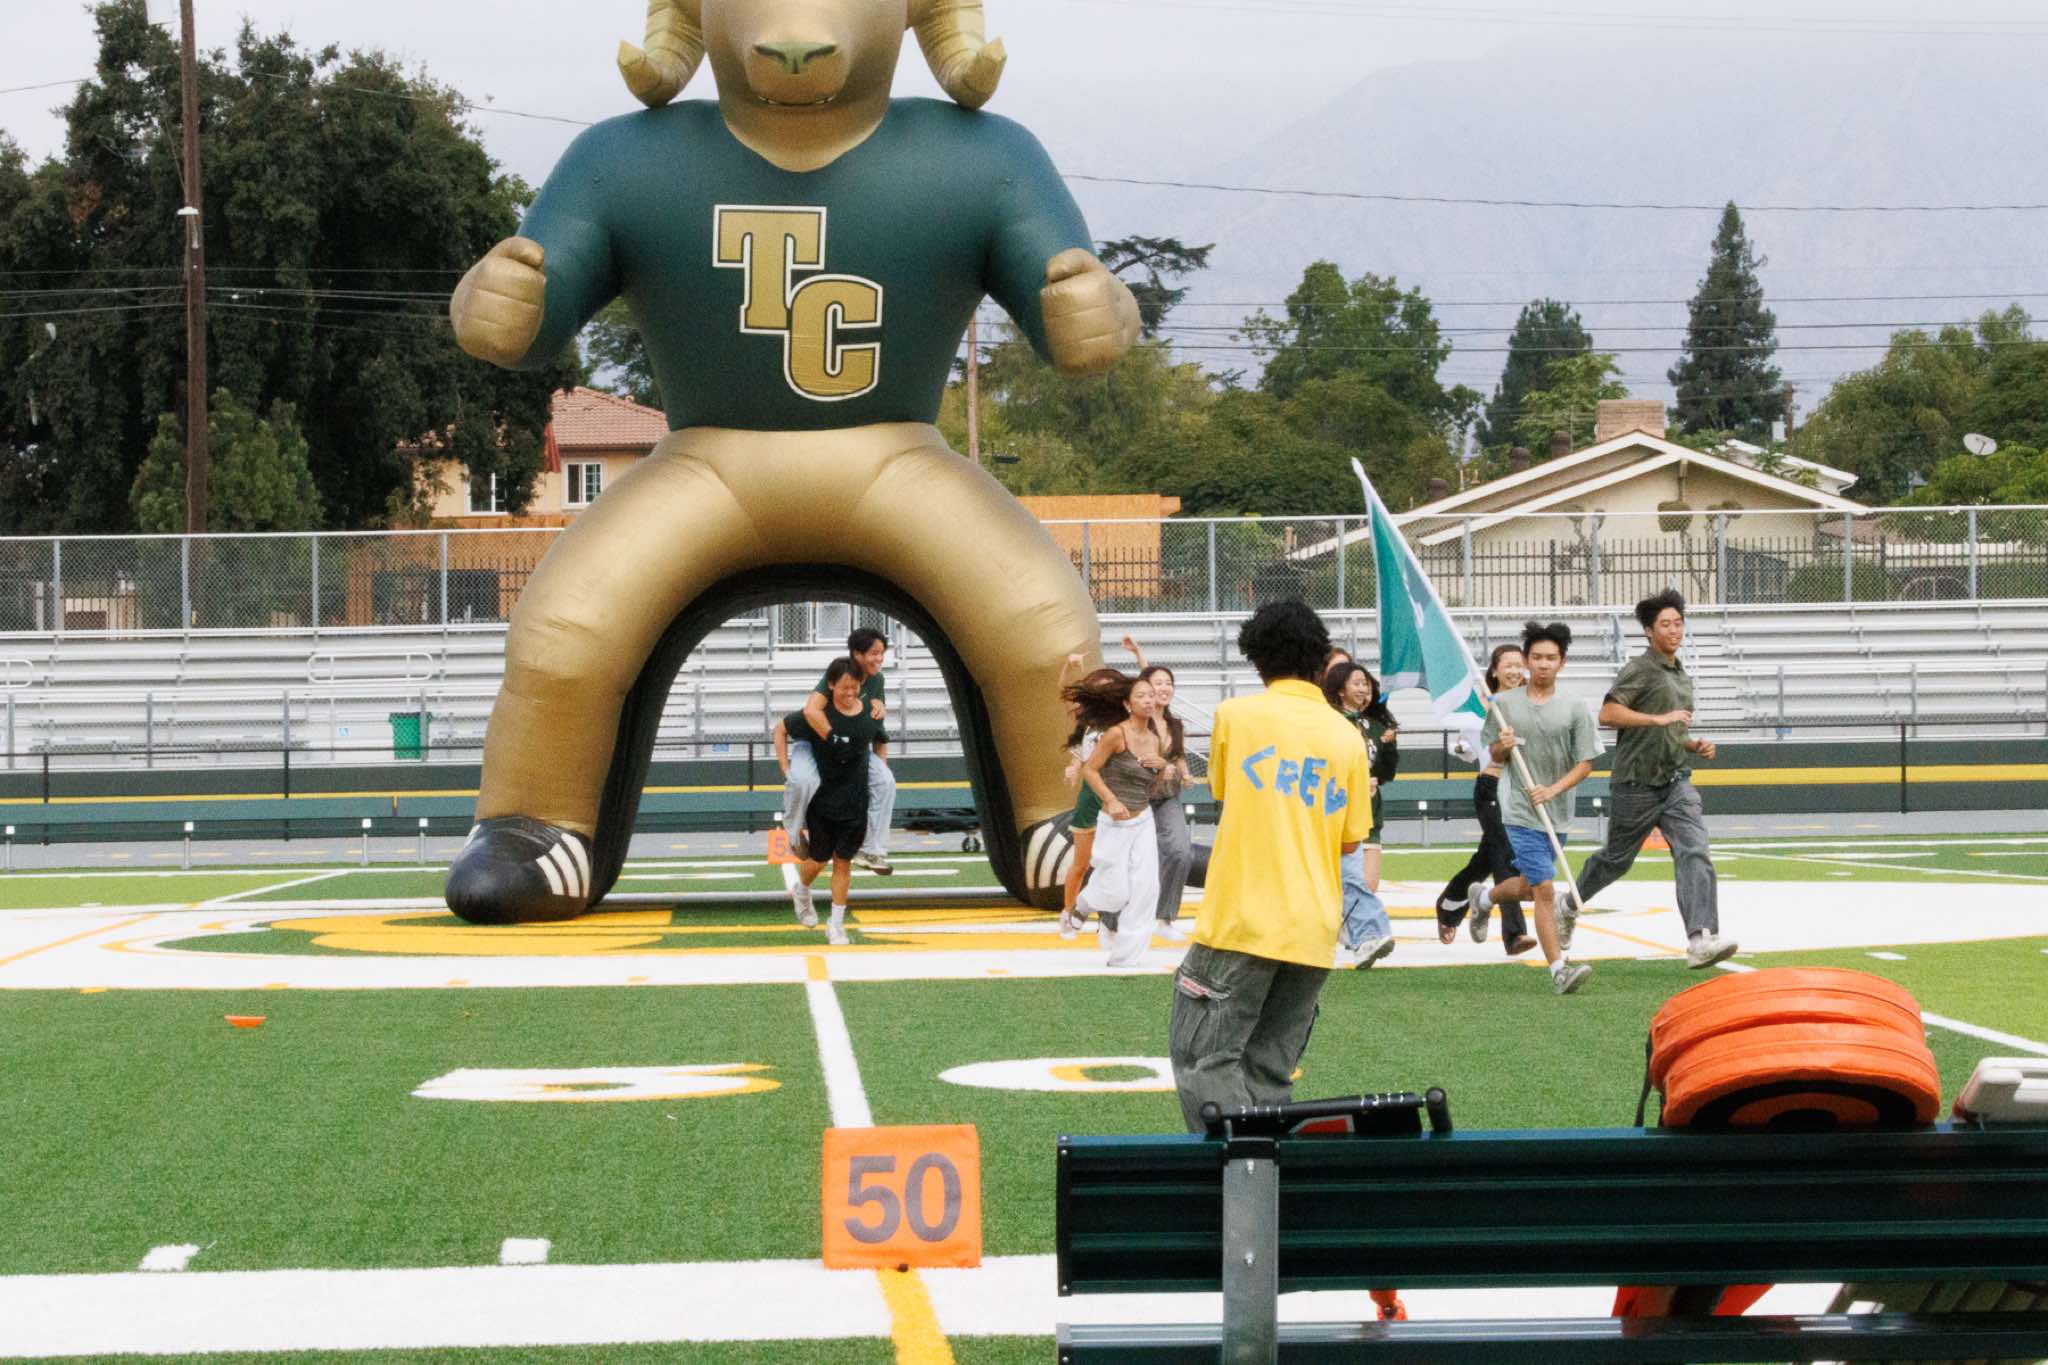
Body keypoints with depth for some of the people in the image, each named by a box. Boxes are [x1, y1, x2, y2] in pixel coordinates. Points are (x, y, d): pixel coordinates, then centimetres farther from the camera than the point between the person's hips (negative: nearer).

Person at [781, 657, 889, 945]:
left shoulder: (870, 714, -4)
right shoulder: (818, 714, -14)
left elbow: (881, 743, 17)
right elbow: (782, 727, 0)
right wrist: (786, 767, -4)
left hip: (855, 802, 2)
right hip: (821, 799, -2)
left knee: (843, 861, 5)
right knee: (819, 858, 8)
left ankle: (836, 924, 14)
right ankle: (801, 891, 42)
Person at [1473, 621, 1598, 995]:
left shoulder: (1573, 710, 1)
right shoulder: (1504, 704, 2)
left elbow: (1585, 764, 0)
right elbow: (1495, 756, 11)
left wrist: (1553, 790, -14)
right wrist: (1502, 747, -12)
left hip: (1558, 812, 3)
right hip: (1520, 810, -3)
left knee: (1529, 887, 18)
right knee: (1544, 890, -12)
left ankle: (1484, 898, 49)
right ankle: (1559, 969, -10)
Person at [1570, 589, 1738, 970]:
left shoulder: (1683, 677, 18)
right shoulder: (1639, 670, -8)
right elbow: (1607, 713, -22)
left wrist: (1695, 745, 10)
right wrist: (1659, 719, -26)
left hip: (1676, 781, 6)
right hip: (1637, 782, -6)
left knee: (1694, 854, -14)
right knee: (1616, 859, 10)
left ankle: (1701, 940, -26)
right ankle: (1569, 906, 37)